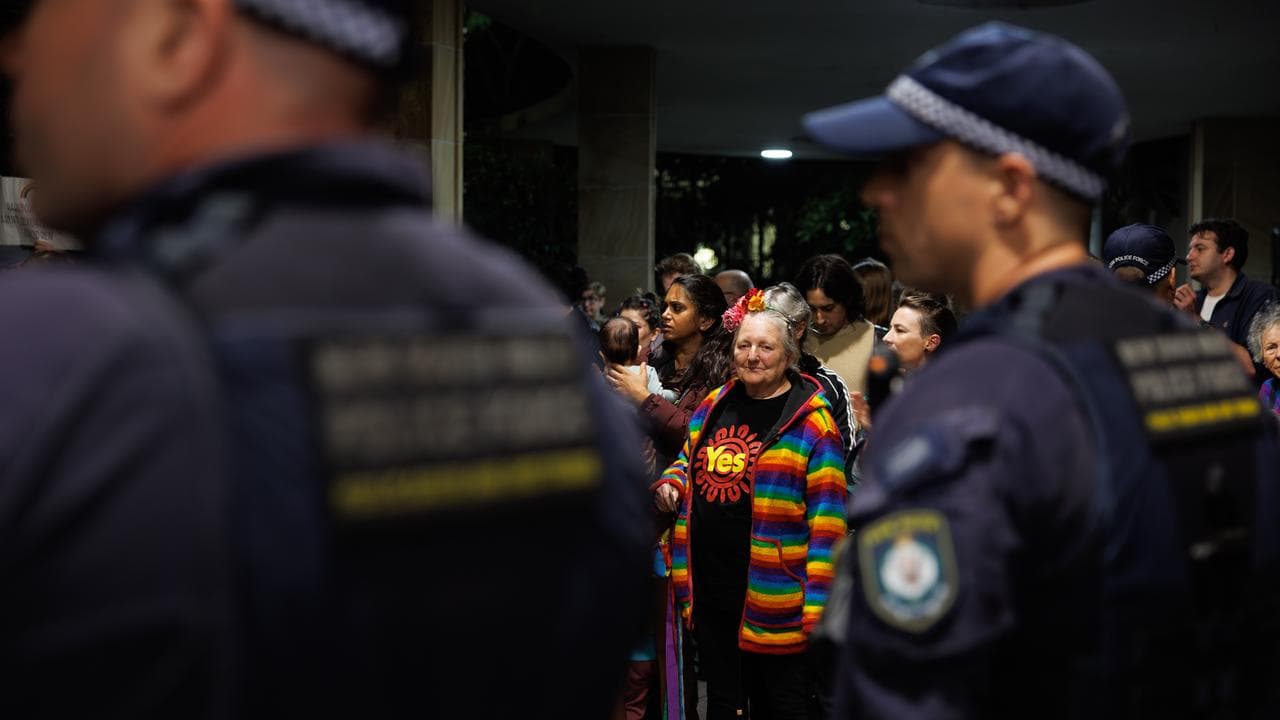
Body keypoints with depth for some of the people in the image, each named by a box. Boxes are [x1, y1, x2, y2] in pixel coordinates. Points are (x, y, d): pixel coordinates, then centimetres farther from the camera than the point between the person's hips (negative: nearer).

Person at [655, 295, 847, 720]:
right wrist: (670, 485, 0)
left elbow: (826, 519, -13)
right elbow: (686, 462, 24)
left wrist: (818, 606, -18)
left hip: (774, 596, -6)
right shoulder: (714, 405, 9)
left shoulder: (811, 420, -10)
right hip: (709, 589, 6)